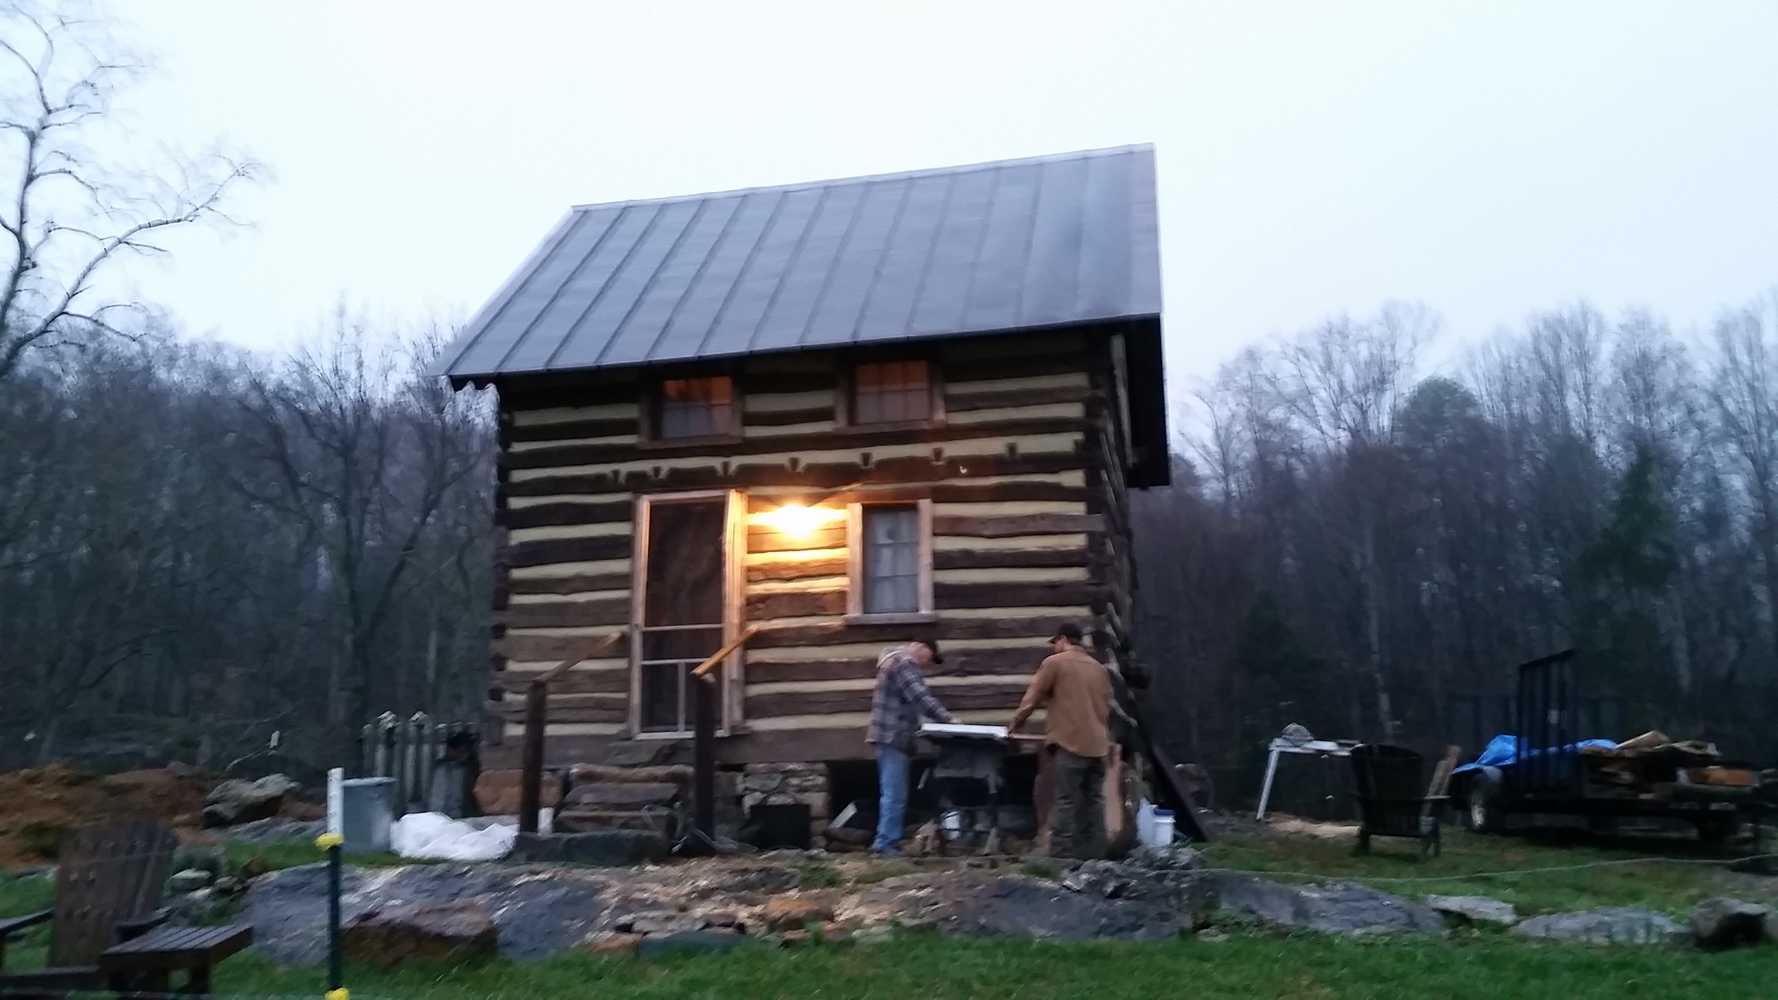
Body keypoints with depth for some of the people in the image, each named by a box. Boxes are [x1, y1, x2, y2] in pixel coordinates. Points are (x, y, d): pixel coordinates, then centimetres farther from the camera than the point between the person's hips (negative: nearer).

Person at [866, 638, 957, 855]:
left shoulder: (896, 660, 22)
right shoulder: (904, 663, -12)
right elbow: (921, 697, -21)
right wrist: (947, 718, -19)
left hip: (891, 736, 11)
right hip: (893, 737, -11)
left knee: (892, 794, 13)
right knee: (895, 795, -9)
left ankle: (887, 841, 15)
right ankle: (885, 843, -8)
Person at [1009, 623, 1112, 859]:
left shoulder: (1055, 662, 0)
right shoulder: (1099, 667, 18)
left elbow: (1033, 697, 3)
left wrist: (1015, 724, 15)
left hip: (1071, 742, -6)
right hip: (1098, 744, 6)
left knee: (1066, 802, -5)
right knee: (1093, 801, 9)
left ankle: (1061, 856, -7)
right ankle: (1093, 855, 10)